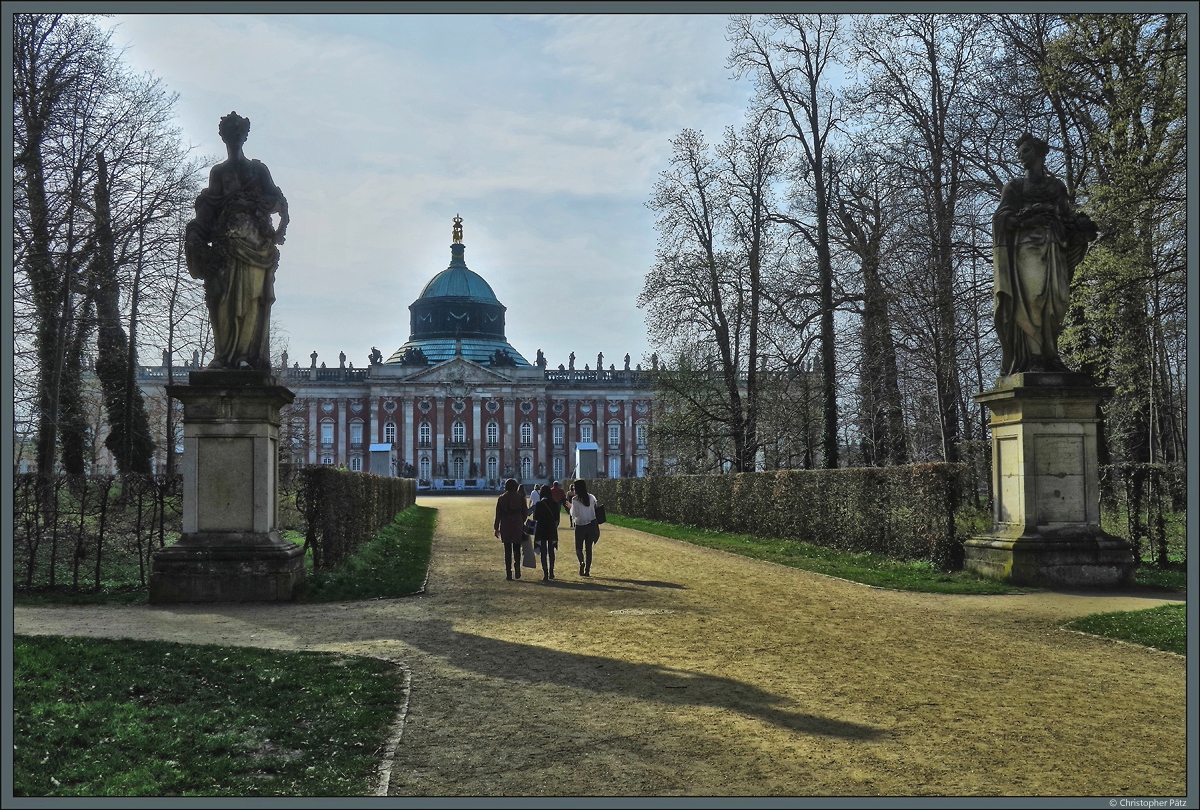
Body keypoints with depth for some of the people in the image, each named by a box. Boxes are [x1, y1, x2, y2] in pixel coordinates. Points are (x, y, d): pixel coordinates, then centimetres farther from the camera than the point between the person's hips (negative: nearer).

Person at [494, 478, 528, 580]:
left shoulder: (501, 499, 0)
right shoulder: (520, 498, -1)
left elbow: (498, 515, 1)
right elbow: (524, 513, 2)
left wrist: (496, 528, 8)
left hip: (505, 527, 0)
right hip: (518, 527, 0)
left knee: (507, 550, 5)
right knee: (517, 549, 11)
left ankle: (508, 573, 3)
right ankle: (517, 567, -12)